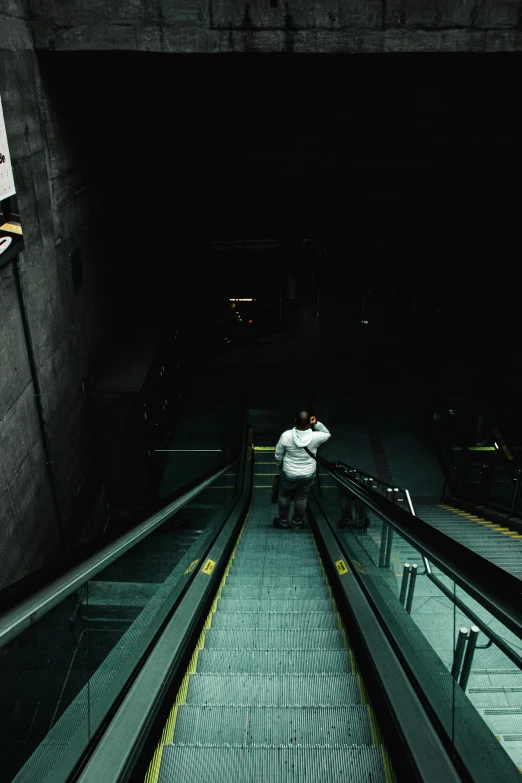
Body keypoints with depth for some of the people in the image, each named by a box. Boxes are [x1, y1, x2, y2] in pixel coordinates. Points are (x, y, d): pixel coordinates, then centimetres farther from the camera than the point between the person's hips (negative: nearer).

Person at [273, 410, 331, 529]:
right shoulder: (315, 437, -22)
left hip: (289, 474, -1)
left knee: (284, 496, 24)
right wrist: (317, 424, -14)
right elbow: (327, 434, 3)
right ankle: (297, 523, 39)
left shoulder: (286, 435, -23)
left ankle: (283, 521, 39)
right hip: (308, 474, 1)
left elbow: (278, 455, -9)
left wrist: (279, 466, 11)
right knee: (301, 498, 23)